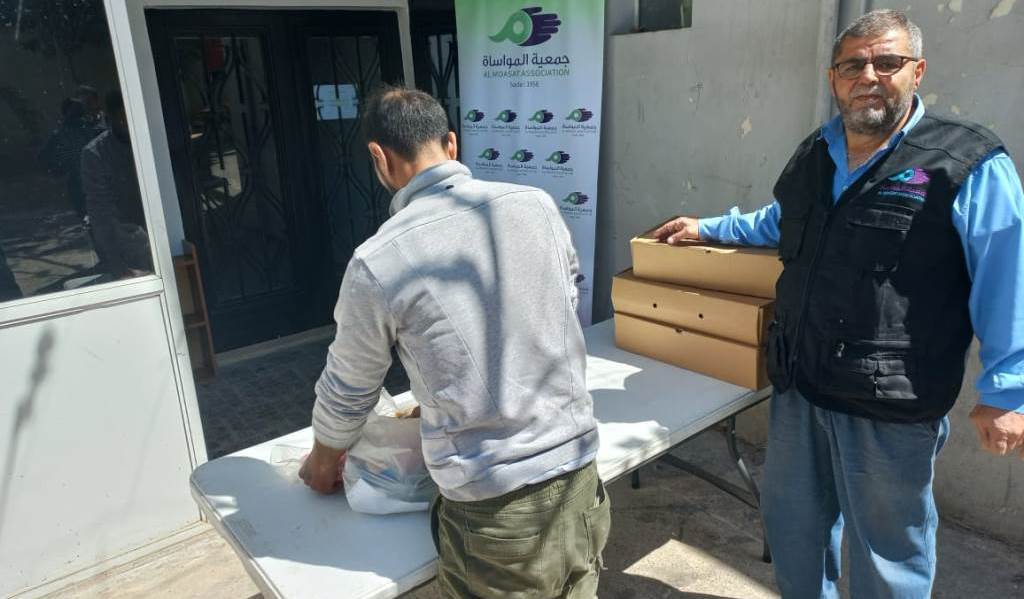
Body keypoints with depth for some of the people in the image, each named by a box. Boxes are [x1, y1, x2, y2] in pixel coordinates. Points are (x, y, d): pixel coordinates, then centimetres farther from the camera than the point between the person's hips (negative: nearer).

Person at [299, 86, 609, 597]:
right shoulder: (537, 206, -3)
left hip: (490, 500, -4)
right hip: (577, 472, 4)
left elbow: (348, 388, 2)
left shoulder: (378, 262, -13)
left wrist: (323, 464, 23)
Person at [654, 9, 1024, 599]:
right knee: (793, 523, 23)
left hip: (894, 406, -6)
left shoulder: (970, 164, -11)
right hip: (799, 385, 6)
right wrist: (707, 228, 24)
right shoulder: (813, 156, 8)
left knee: (888, 551, 14)